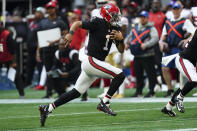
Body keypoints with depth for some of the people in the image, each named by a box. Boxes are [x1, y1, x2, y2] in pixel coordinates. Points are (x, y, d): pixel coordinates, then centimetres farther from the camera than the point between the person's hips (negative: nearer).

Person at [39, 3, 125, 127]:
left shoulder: (114, 29, 11)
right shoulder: (98, 23, -10)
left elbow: (121, 50, 12)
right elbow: (78, 23, -9)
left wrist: (120, 39, -7)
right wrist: (71, 33, -27)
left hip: (98, 63, 8)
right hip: (91, 61, -8)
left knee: (77, 92, 10)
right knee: (120, 75, -16)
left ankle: (47, 108, 15)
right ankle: (104, 103, -8)